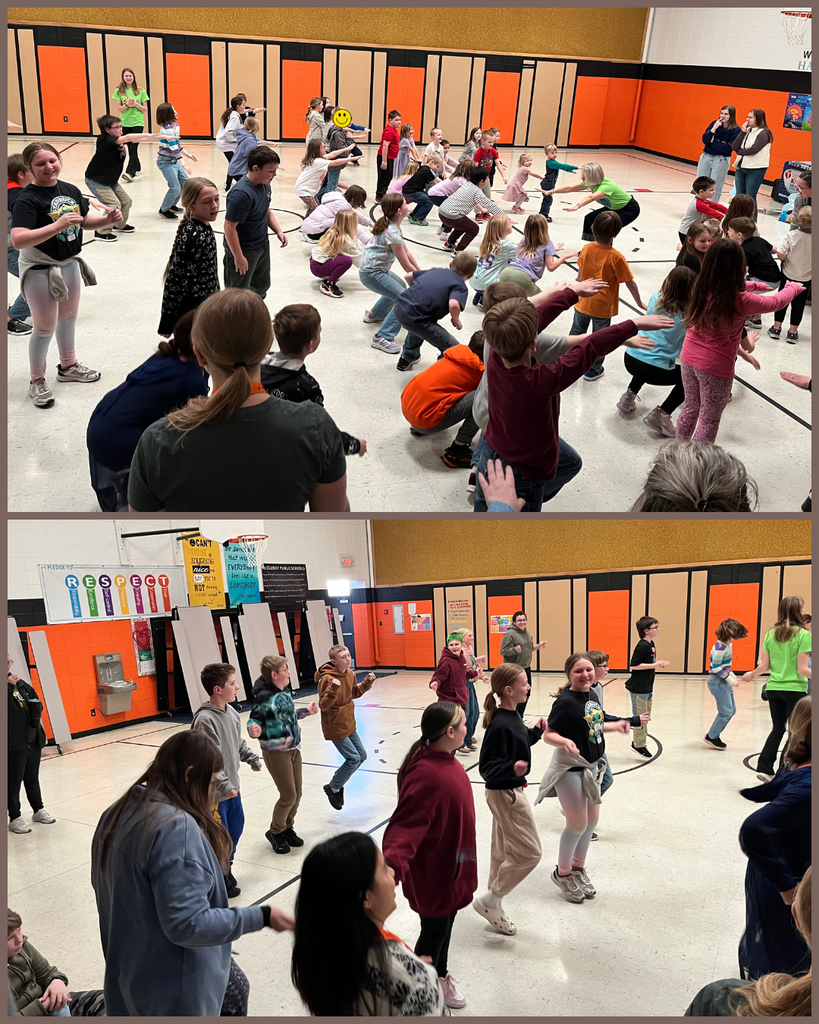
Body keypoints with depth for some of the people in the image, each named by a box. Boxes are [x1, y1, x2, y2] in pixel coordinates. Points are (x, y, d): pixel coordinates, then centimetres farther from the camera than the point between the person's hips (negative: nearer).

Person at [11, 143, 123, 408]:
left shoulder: (70, 190, -3)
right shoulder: (27, 200, -24)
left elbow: (85, 220, 13)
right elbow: (18, 240, -35)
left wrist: (107, 219, -7)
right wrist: (57, 226, -41)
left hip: (70, 264, 7)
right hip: (40, 271, -7)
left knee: (68, 317, 23)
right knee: (45, 327, 3)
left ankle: (68, 366, 44)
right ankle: (37, 382, 21)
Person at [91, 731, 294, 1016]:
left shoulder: (117, 814, 1)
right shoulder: (176, 828, -27)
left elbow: (104, 887, 14)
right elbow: (189, 924, -28)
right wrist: (261, 917, -21)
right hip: (173, 990, -8)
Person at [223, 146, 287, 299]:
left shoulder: (265, 185, -1)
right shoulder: (242, 193, -29)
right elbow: (229, 227, -26)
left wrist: (278, 231, 3)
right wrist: (238, 257, -23)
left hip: (262, 246, 9)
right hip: (244, 250, -9)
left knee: (261, 286, 24)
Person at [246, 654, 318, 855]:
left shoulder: (285, 692, 3)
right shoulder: (264, 697, -20)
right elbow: (254, 720, -17)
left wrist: (306, 711, 27)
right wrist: (255, 730, -39)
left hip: (293, 748, 7)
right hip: (276, 752, -7)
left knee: (297, 794, 12)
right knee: (288, 795, -3)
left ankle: (288, 828, 33)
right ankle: (275, 832, 20)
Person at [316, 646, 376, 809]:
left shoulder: (350, 674, 0)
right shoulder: (327, 678, -23)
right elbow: (323, 705, -23)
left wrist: (367, 682, 1)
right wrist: (333, 689, -39)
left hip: (348, 724, 8)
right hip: (335, 727, -8)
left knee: (362, 756, 12)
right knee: (353, 758, -9)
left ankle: (337, 783, 28)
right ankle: (333, 788, 12)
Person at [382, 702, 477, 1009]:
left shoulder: (446, 761, -3)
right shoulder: (426, 776, -33)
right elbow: (406, 825, -37)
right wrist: (393, 863, -52)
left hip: (451, 866, 9)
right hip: (431, 871, -9)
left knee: (446, 922, 26)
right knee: (434, 930, 12)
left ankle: (440, 975, 49)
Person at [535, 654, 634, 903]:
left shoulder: (591, 696, 1)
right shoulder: (565, 702, -22)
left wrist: (616, 725, 9)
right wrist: (564, 742, -40)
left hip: (592, 767, 8)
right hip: (570, 770, -8)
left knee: (592, 820, 16)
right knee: (577, 824, 2)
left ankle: (578, 868, 36)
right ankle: (562, 873, 24)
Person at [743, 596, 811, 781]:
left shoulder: (770, 634, 4)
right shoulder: (803, 635, -11)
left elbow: (764, 666, 6)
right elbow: (802, 669, -15)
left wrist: (752, 675, 24)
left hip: (773, 688, 5)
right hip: (795, 689, -5)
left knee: (777, 728, 18)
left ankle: (765, 768, 12)